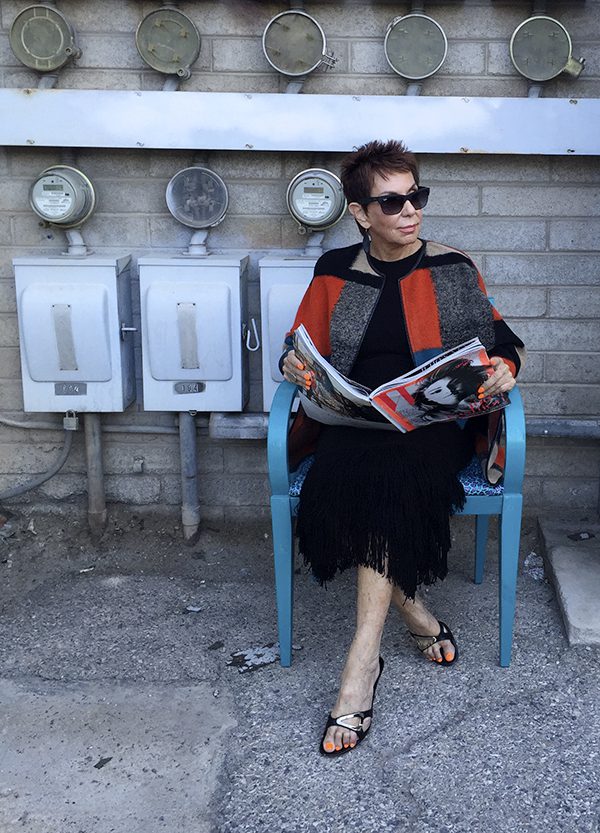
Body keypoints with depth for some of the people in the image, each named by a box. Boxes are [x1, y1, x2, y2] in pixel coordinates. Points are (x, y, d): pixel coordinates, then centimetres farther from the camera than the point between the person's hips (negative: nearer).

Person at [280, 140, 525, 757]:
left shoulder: (452, 272, 10)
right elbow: (302, 347, 18)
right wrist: (294, 365, -6)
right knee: (345, 476, -34)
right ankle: (416, 617, -14)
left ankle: (363, 658, -31)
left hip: (435, 422, -1)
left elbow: (500, 338, 17)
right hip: (354, 422, 1)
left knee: (391, 473, -34)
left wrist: (504, 367, -6)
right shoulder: (334, 273, 11)